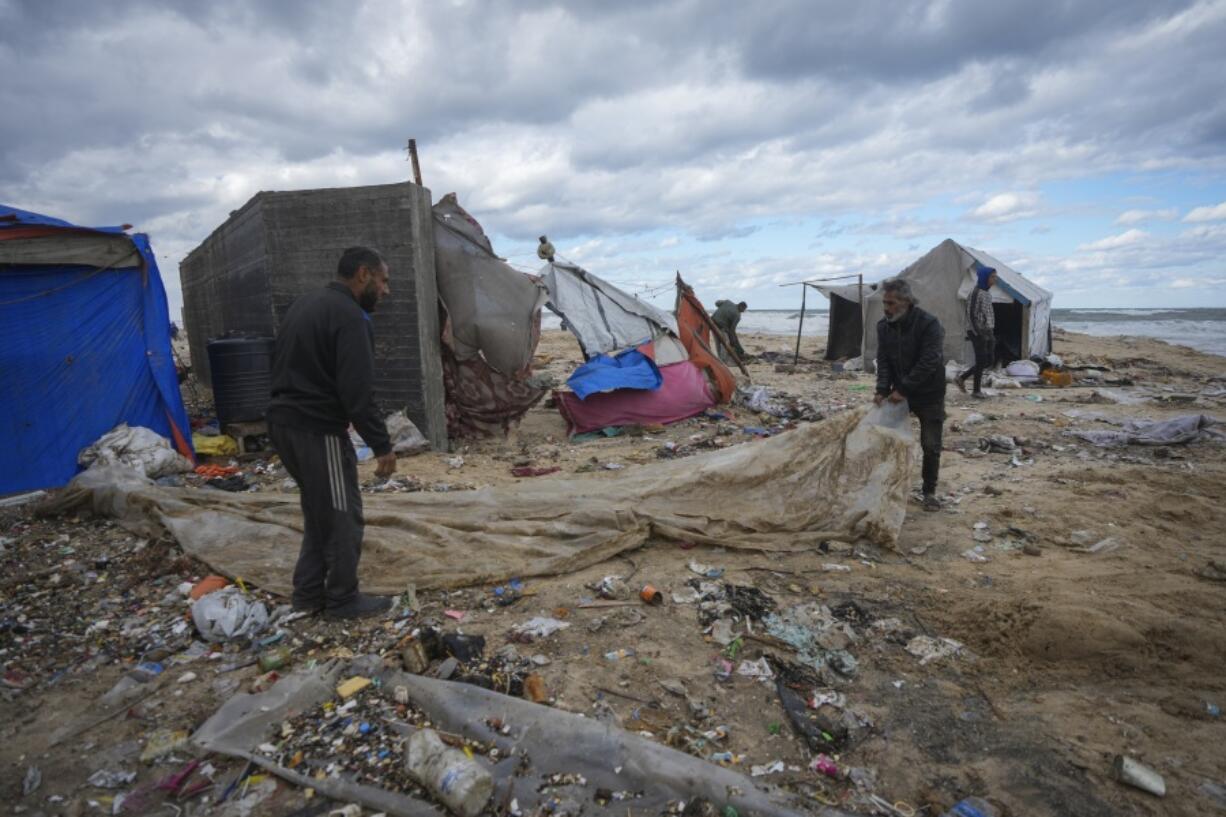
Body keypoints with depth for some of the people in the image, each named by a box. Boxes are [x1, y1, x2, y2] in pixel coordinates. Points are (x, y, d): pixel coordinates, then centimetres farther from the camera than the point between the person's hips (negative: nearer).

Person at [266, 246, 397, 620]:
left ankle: (308, 592, 28)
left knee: (319, 511, 20)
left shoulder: (305, 304, 15)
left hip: (284, 421, 10)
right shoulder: (348, 315, -16)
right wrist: (382, 445, -18)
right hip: (317, 429, -10)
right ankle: (342, 599, 16)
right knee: (343, 516, 3)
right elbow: (357, 392, -22)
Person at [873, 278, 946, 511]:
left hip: (928, 395, -4)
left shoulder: (929, 324, -20)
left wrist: (904, 390, -26)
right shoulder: (883, 326, -3)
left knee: (930, 446, 1)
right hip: (899, 392, 5)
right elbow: (883, 360, -5)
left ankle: (930, 492, 16)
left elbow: (928, 363, -25)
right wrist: (882, 389, -18)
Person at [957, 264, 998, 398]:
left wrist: (992, 333, 16)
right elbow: (971, 315, -18)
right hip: (978, 332, -9)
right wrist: (978, 334, -20)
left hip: (988, 332, 9)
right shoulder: (975, 293, -15)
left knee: (990, 360, 11)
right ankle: (976, 390, 10)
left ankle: (962, 378, 20)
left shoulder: (988, 292, 13)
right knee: (981, 361, -2)